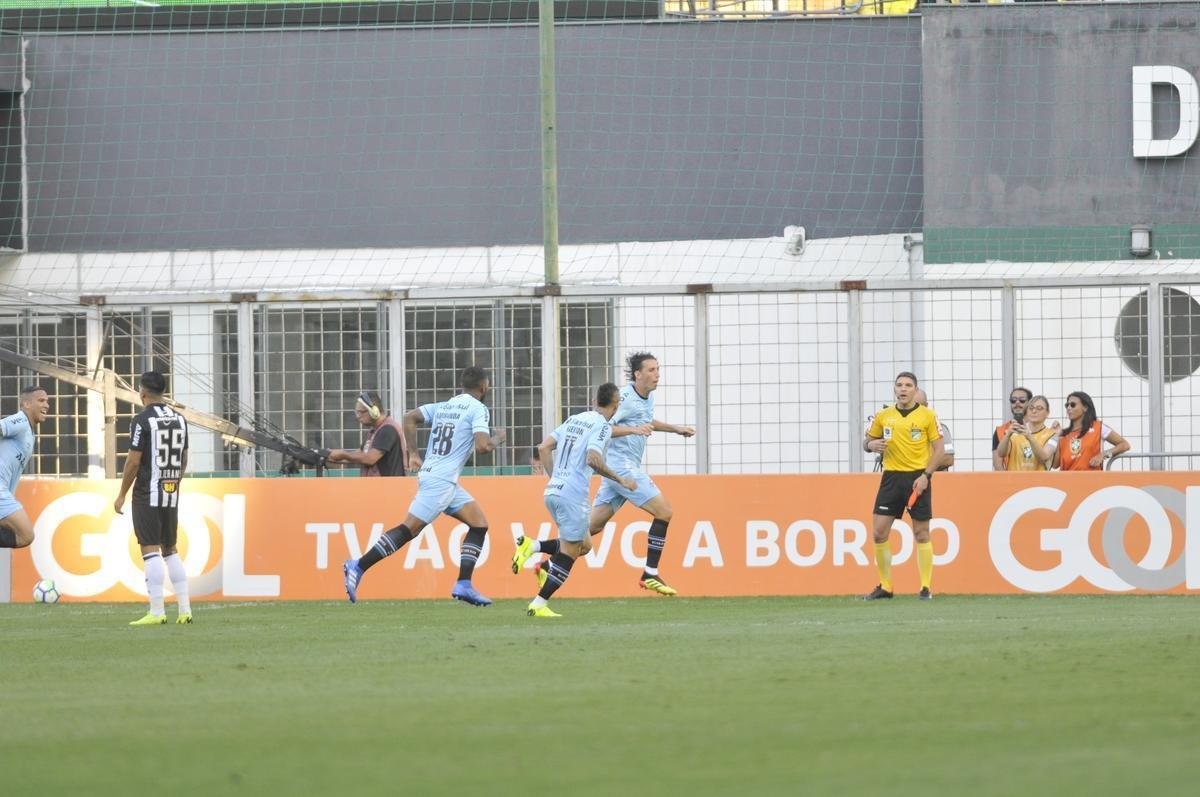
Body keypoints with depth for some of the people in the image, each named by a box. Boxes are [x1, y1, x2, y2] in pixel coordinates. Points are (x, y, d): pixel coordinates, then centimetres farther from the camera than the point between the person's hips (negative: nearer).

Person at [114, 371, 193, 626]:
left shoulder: (142, 420, -11)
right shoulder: (179, 419, 9)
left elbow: (133, 462, -13)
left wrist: (122, 495, -4)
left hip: (148, 494, -6)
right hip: (171, 495, 6)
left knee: (150, 550, -6)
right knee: (171, 551, 13)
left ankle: (157, 612, -10)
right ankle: (185, 610, 9)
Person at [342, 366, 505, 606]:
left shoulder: (444, 406, 17)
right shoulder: (478, 409, -6)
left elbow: (410, 417, 11)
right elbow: (482, 446, -17)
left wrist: (413, 454, 13)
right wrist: (497, 438, 4)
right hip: (440, 480, -9)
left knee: (479, 525, 10)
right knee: (409, 529, -11)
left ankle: (464, 585, 3)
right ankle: (358, 567, -13)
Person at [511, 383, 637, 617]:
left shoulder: (573, 420, 16)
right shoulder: (602, 426, -7)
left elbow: (544, 447, 16)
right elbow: (593, 460, -21)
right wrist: (621, 480, -11)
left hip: (552, 492, 8)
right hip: (573, 495, -8)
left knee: (584, 545, 19)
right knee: (569, 553, -1)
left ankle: (531, 546, 4)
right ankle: (538, 605, -3)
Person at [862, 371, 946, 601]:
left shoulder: (927, 415, -1)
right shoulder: (883, 416, 8)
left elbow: (939, 448, -2)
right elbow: (867, 442, 17)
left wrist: (926, 475, -12)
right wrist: (871, 445, -8)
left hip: (918, 477, -3)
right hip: (891, 477, 3)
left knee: (921, 533, -1)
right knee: (879, 531, -3)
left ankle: (926, 587, 6)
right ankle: (885, 586, 7)